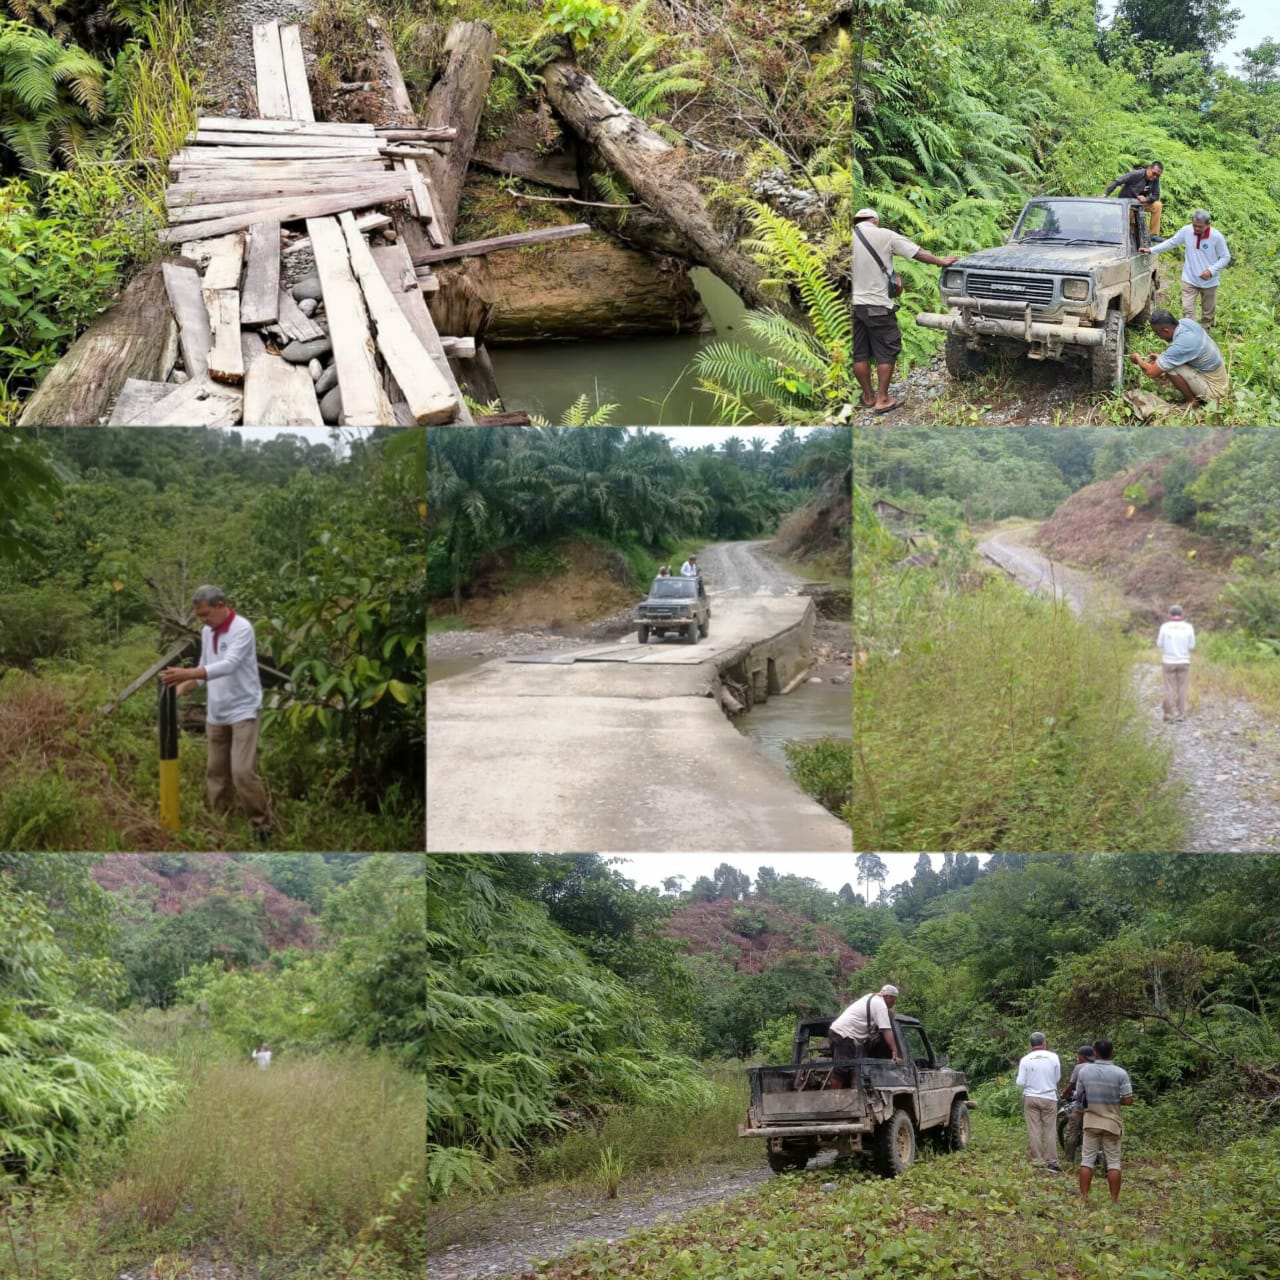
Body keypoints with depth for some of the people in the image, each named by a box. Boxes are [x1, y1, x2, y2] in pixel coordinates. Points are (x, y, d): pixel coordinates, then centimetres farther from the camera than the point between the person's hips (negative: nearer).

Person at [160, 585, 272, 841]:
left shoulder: (242, 629, -17)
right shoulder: (207, 632, 8)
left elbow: (229, 665, -31)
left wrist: (187, 673, -38)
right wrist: (179, 690, 1)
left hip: (242, 711, -8)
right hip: (216, 714, 8)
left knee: (243, 771, -14)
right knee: (216, 771, 11)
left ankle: (262, 824, -2)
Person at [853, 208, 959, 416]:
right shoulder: (884, 235, -7)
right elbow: (918, 254, -2)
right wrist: (942, 262, 10)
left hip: (853, 303, 4)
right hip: (877, 305, -4)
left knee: (859, 354, 13)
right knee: (886, 352, 6)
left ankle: (868, 398, 20)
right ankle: (882, 400, 4)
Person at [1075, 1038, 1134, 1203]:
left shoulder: (1084, 1070, -3)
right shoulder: (1120, 1073, -11)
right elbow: (1128, 1101, -12)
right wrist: (1114, 1100, 7)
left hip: (1091, 1121, 2)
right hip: (1112, 1123, -2)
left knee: (1087, 1159, 6)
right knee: (1113, 1162, 4)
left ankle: (1083, 1197, 4)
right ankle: (1114, 1200, 5)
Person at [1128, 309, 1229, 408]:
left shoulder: (1180, 346, -30)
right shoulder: (1186, 322, -7)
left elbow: (1151, 372, -21)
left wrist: (1138, 359, -2)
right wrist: (1161, 357, 13)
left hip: (1214, 390, -8)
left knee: (1171, 368, -18)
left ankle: (1192, 402, -1)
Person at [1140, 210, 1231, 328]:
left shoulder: (1217, 237, -17)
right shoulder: (1186, 231, -10)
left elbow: (1226, 257, -9)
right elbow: (1171, 242, 3)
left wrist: (1211, 270, -21)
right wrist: (1151, 250, -2)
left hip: (1209, 281, -1)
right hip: (1189, 279, 1)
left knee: (1208, 312, 13)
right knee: (1187, 309, -6)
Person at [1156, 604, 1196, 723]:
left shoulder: (1165, 627, -9)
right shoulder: (1188, 627, -6)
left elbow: (1160, 645, -1)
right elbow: (1192, 646, 2)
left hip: (1168, 662, -1)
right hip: (1184, 662, 1)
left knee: (1169, 690, 7)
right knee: (1182, 690, 8)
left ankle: (1170, 715, 3)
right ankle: (1180, 715, 7)